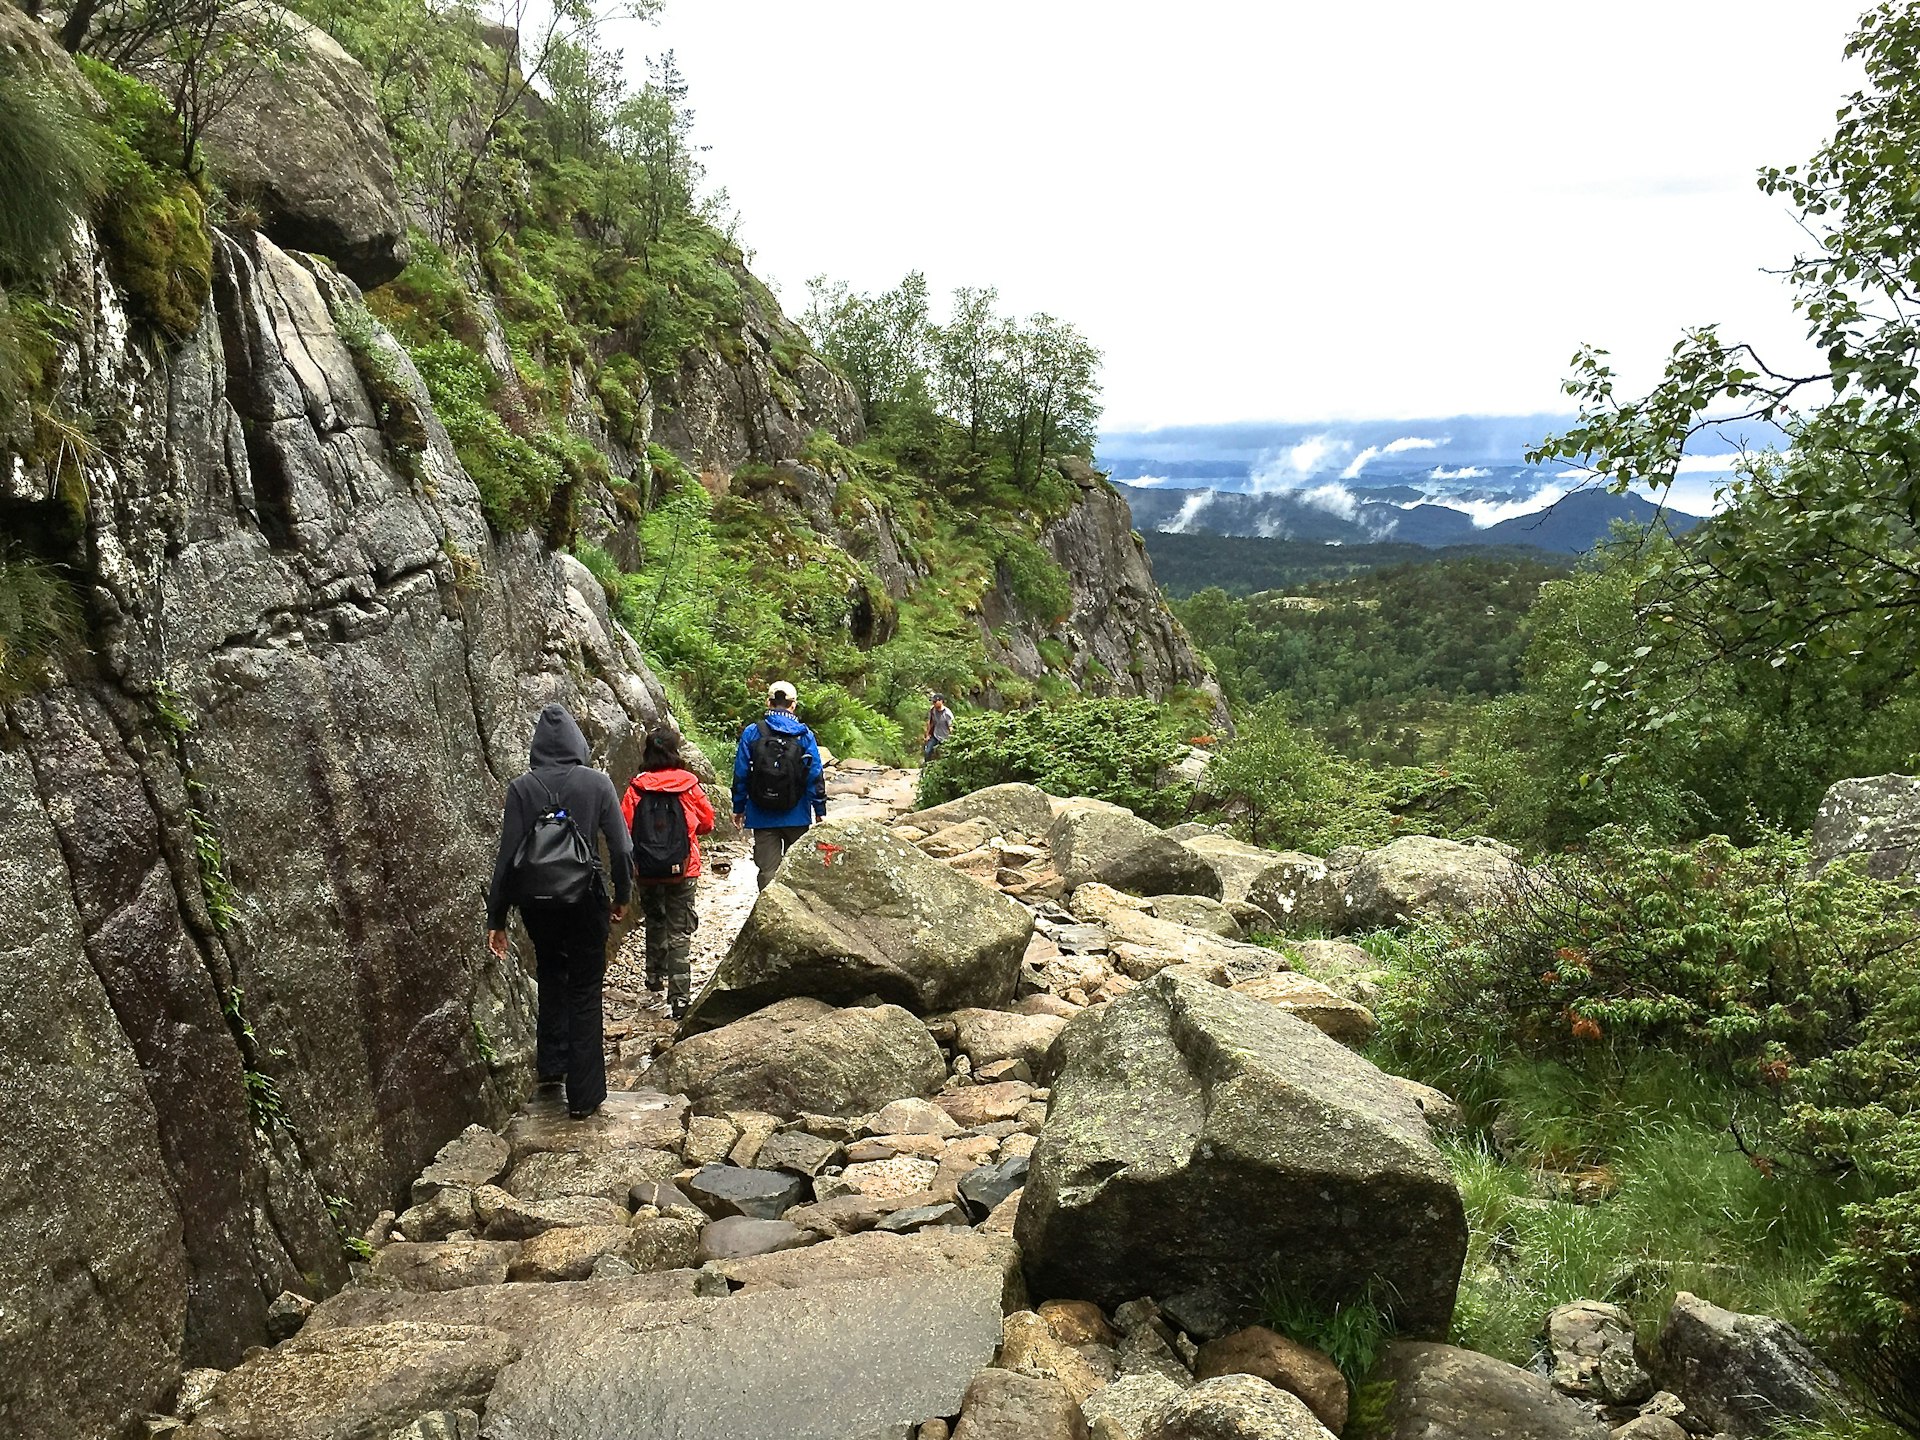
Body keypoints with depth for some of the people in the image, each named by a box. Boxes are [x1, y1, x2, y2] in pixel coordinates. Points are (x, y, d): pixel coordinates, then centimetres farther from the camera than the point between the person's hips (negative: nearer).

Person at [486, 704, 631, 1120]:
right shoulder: (596, 783, -7)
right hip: (584, 900, -2)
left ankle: (551, 1066, 28)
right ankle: (584, 1095, 10)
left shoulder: (521, 787, -5)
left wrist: (496, 918, 1)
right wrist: (622, 896, 9)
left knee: (551, 976, 27)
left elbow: (507, 854, -5)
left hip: (536, 902, 2)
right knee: (584, 991, 9)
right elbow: (621, 847, -7)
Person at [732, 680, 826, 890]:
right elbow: (815, 776, -4)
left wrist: (739, 808, 9)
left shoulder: (751, 733, -2)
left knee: (767, 870, 3)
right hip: (797, 817, 0)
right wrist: (820, 811, 5)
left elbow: (740, 774, -1)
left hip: (762, 818, 0)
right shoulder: (804, 735, -3)